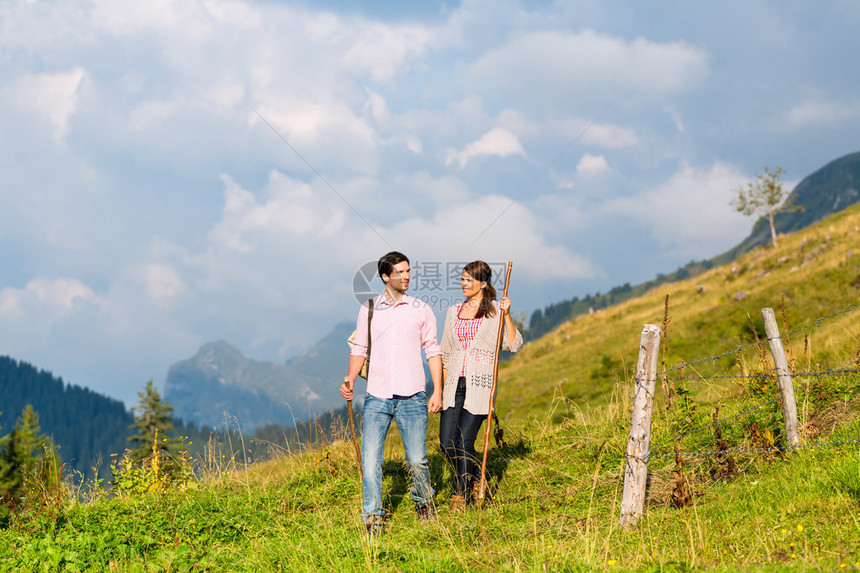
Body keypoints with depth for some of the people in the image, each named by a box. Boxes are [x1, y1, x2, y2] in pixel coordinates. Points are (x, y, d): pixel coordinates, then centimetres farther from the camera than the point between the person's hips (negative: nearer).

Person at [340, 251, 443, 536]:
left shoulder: (420, 310, 7)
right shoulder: (368, 310, 9)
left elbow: (432, 350, 9)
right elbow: (360, 349, 13)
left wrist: (437, 392, 3)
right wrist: (349, 381, -2)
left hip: (412, 397, -1)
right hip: (377, 397, 1)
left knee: (417, 460, 0)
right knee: (370, 459, -8)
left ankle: (424, 503, 27)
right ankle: (373, 518, 0)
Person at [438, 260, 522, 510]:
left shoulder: (495, 310, 2)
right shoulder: (454, 312, 15)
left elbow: (513, 345, -5)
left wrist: (506, 316, -16)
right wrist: (441, 388, 14)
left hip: (480, 384, -5)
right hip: (455, 384, 5)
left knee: (464, 440, -10)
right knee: (447, 443, -1)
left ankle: (461, 494, 2)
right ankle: (470, 482, 23)